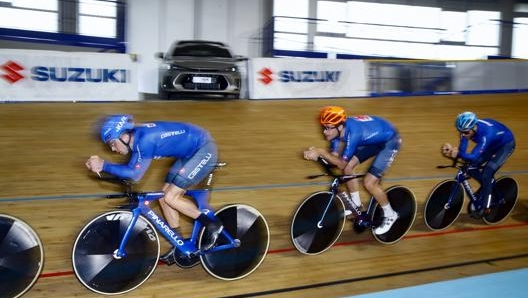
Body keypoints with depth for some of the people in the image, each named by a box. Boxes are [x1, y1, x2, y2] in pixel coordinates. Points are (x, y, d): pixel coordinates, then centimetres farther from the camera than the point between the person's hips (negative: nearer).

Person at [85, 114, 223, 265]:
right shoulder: (137, 136, 2)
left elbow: (135, 174, -29)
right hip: (191, 152, 10)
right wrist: (102, 165, -6)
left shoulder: (145, 139, -26)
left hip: (204, 150, -10)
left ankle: (212, 225, 1)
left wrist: (104, 165, -27)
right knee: (164, 198, 8)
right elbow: (130, 168, 5)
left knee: (170, 198, -12)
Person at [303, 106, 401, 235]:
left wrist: (321, 152, -39)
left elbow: (341, 164, -34)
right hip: (373, 139, 8)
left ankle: (390, 215, 10)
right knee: (348, 168, -1)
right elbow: (334, 156, -13)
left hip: (389, 141, -8)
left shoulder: (352, 133, -37)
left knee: (368, 183, -13)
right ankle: (357, 206, 20)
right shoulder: (337, 129, -15)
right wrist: (315, 154, -29)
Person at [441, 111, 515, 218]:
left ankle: (485, 207, -6)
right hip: (492, 144, 7)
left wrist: (457, 154, -61)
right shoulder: (467, 129, -23)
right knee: (471, 167, -5)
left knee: (487, 174, -19)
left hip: (505, 144, -7)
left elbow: (473, 157, -48)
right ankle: (489, 184, 19)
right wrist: (452, 151, -44)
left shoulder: (485, 134, -43)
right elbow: (462, 150, -25)